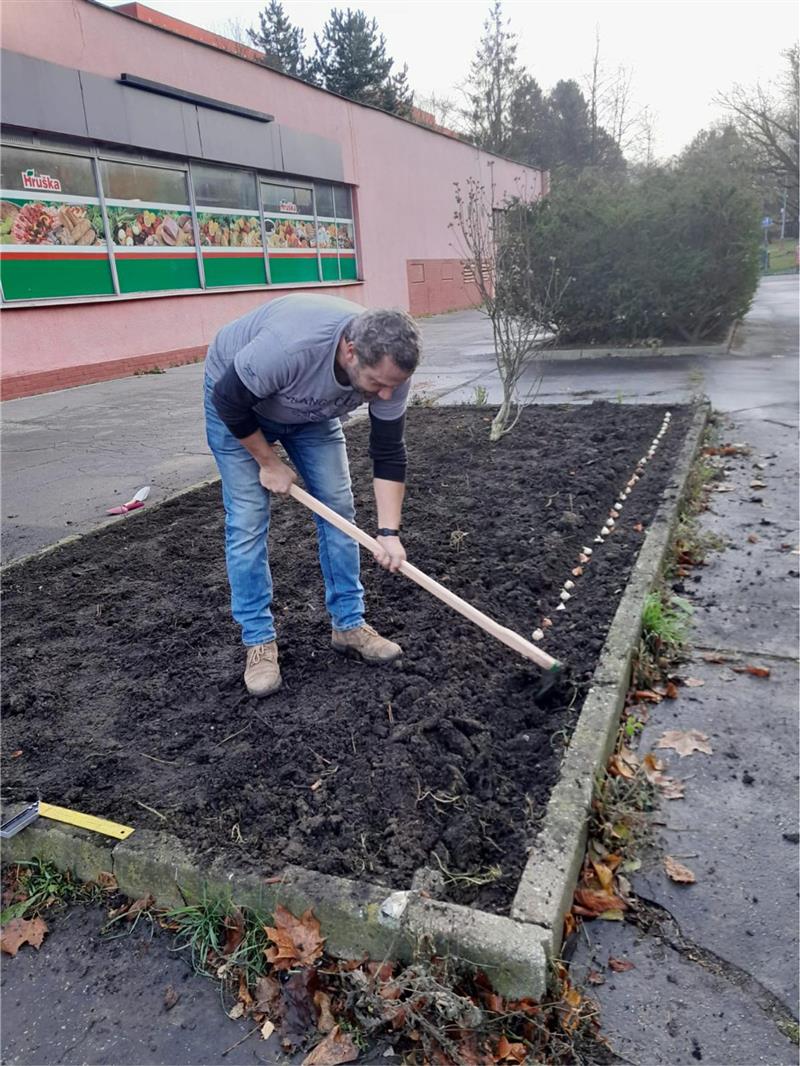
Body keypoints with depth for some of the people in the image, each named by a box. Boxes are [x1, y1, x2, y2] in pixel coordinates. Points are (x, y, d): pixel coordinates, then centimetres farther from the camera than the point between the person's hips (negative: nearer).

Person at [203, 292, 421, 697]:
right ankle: (258, 641, 3)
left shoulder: (389, 367, -27)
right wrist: (269, 462, -16)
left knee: (337, 507, 0)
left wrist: (389, 532, -22)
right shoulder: (289, 346, -44)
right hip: (237, 400, -4)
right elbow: (229, 399, -27)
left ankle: (348, 624, 12)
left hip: (312, 412, 5)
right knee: (247, 520, -9)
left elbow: (388, 454, -17)